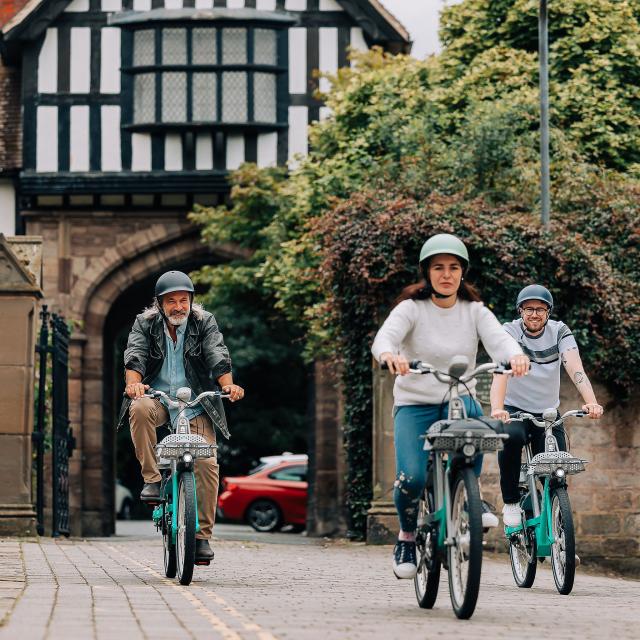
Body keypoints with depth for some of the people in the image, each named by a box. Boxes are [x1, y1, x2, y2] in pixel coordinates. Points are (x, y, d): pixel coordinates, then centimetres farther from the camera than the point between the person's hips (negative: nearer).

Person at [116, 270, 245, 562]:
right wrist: (133, 382, -37)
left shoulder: (205, 322, 1)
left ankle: (202, 535, -3)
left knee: (207, 463, -13)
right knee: (140, 409, -36)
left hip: (195, 405, 0)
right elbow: (135, 355, -15)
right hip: (156, 397, 0)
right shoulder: (145, 324, 1)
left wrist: (228, 384, -33)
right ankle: (151, 479, -23)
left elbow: (217, 356, -13)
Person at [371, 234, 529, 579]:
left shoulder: (474, 311, 1)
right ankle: (406, 536, 9)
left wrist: (516, 355, -41)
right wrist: (390, 355, -50)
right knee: (412, 477, -23)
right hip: (414, 404, -1)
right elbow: (384, 336, -25)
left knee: (469, 411, -36)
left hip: (459, 398, 2)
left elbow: (497, 338, -17)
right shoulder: (411, 308, -6)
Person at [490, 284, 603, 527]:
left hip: (548, 413, 3)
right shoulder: (509, 332, -13)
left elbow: (575, 368, -22)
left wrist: (591, 402, -40)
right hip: (515, 410, -3)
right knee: (511, 437, -36)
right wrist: (497, 409, -48)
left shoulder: (559, 332, -6)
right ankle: (511, 503, -20)